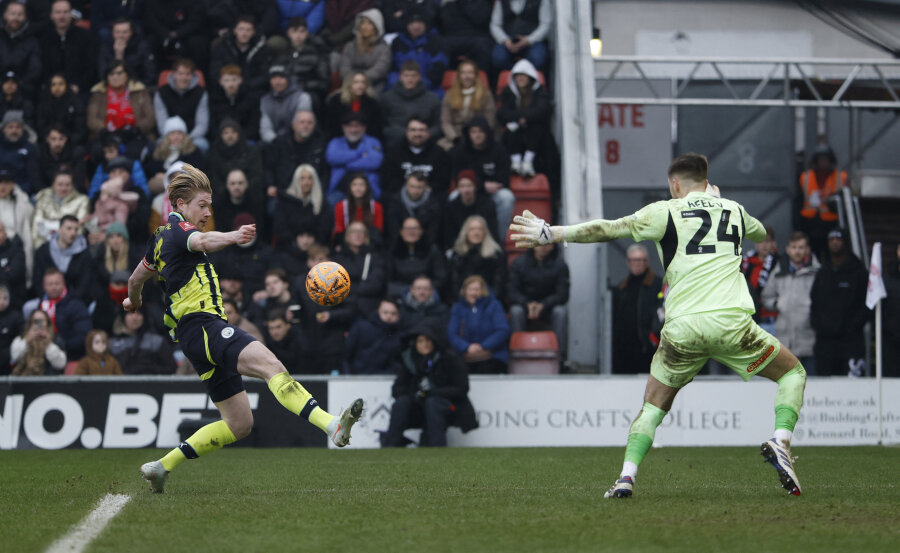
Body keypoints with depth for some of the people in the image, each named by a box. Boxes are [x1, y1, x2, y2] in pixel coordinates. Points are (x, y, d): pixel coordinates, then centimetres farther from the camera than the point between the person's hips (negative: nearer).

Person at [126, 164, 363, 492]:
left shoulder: (161, 238, 25)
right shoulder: (176, 229, -4)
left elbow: (137, 278, 42)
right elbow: (201, 241, -30)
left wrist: (133, 301, 64)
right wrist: (232, 237, -50)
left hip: (195, 338, 11)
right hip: (202, 325, -11)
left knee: (239, 424, 9)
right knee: (269, 364, -33)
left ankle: (161, 466, 14)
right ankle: (333, 427, -56)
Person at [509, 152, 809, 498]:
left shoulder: (666, 212, 7)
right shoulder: (734, 210, 18)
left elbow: (608, 230, 1)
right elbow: (760, 233, 41)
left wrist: (552, 234, 7)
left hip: (681, 328, 0)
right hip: (731, 322, 1)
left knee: (653, 406, 17)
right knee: (793, 374, 19)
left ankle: (627, 476, 1)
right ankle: (780, 441, -5)